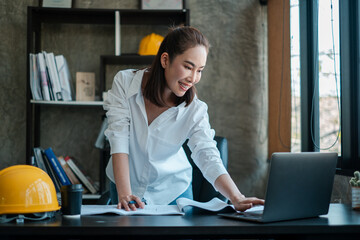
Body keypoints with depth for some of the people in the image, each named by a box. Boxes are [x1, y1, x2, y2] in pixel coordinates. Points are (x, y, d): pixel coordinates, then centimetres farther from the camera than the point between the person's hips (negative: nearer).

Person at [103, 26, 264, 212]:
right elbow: (119, 139, -20)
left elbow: (209, 159, -22)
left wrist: (237, 198, -40)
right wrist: (124, 195, -31)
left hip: (172, 191, 1)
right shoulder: (124, 82, -16)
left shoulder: (194, 110, -15)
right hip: (126, 185, -1)